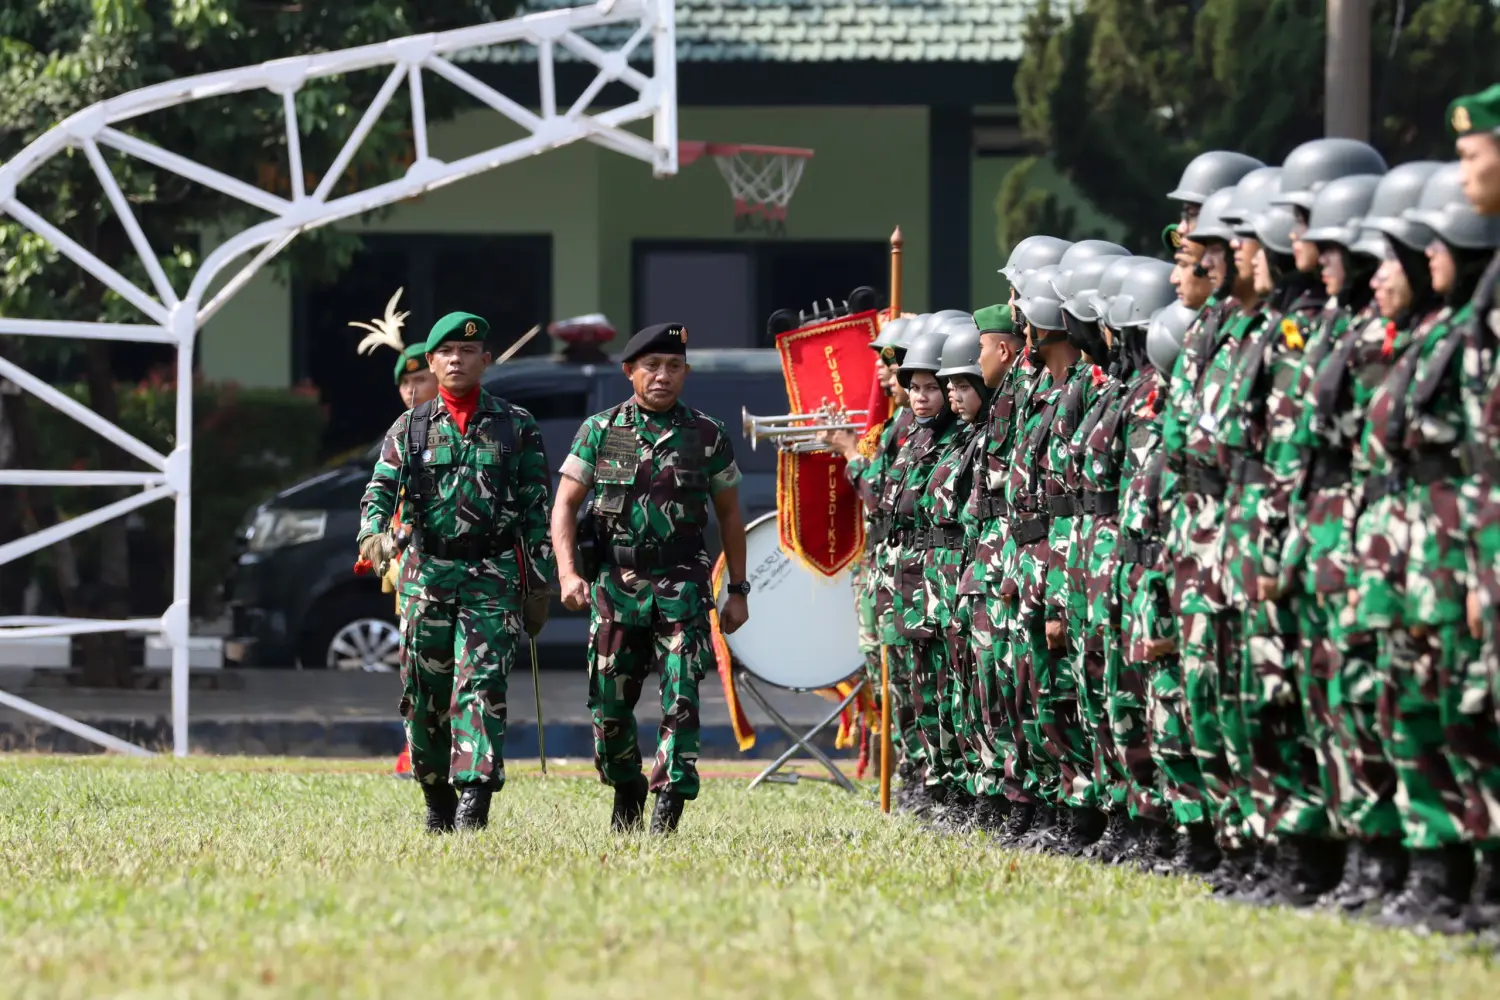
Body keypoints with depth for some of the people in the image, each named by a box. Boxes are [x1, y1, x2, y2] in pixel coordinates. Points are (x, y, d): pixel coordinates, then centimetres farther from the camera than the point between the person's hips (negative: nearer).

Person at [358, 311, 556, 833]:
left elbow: (537, 510, 8)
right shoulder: (410, 428, 10)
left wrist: (538, 584, 3)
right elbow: (381, 489, -1)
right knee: (424, 694, 4)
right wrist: (373, 533, -24)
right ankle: (437, 803, 20)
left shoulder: (516, 427, 7)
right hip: (426, 572, 2)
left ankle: (474, 802, -23)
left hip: (493, 574, -2)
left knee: (481, 686, -15)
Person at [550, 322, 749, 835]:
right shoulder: (600, 431, 4)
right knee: (610, 703, 4)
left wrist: (738, 590, 10)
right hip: (614, 586, 1)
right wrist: (568, 573, -10)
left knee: (681, 697, -13)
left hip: (681, 586, -1)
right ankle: (626, 796, 24)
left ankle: (670, 803, -13)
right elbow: (565, 505, 4)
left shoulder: (706, 436, 5)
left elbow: (729, 514, 13)